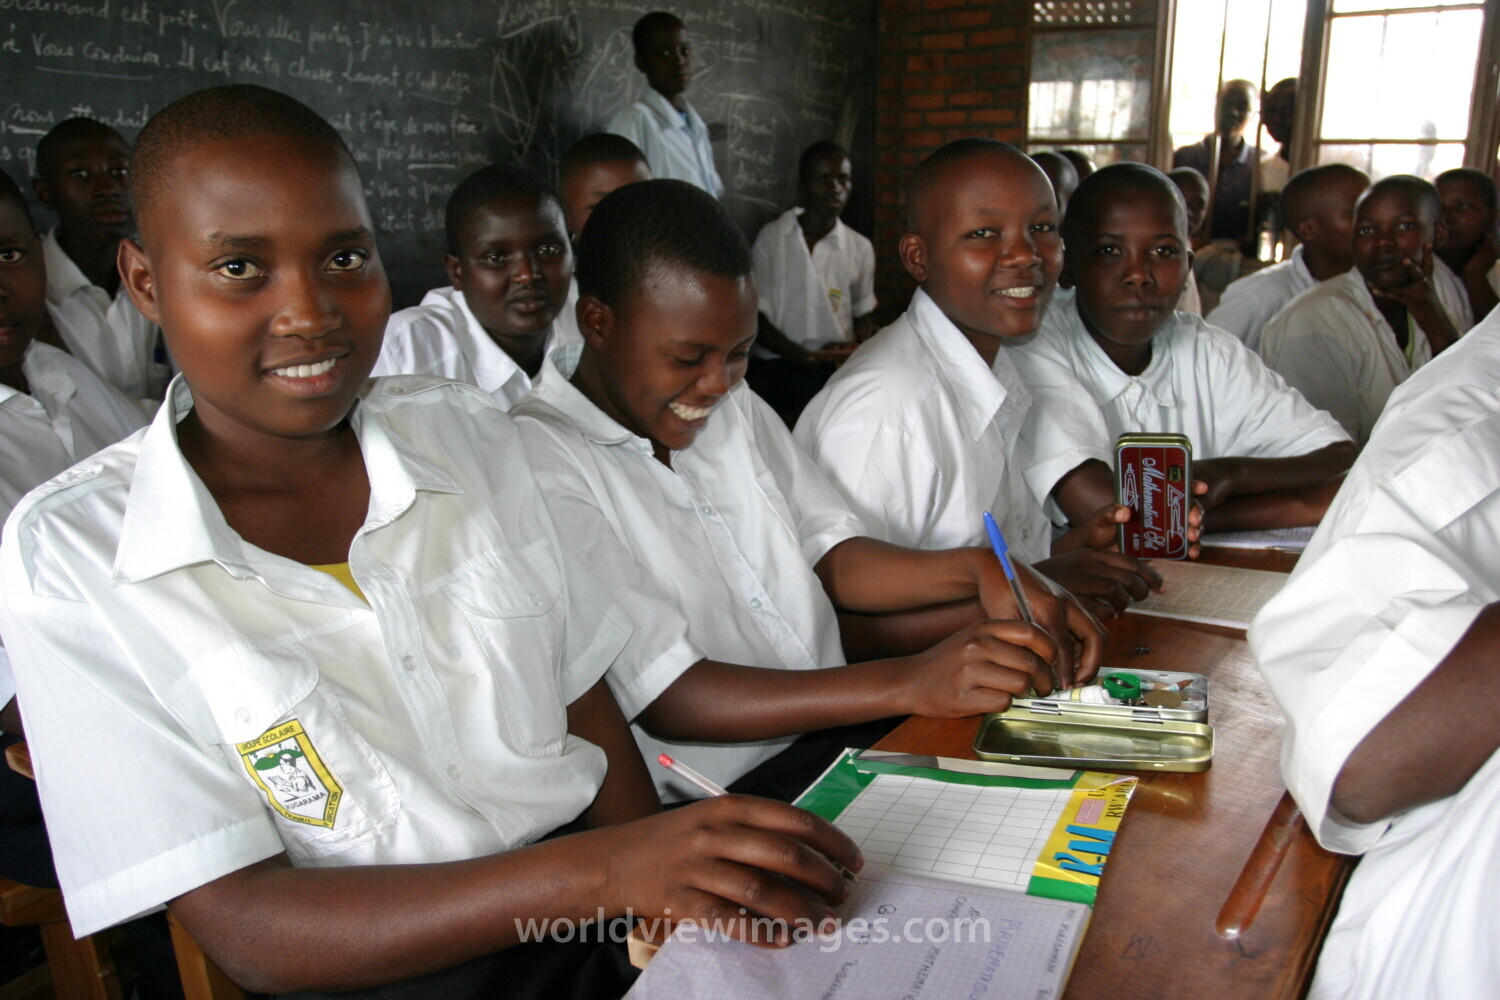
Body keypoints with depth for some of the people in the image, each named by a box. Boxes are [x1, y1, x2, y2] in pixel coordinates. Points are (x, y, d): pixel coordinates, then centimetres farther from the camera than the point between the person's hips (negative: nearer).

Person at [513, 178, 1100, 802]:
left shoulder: (732, 406, 11)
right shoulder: (542, 463, -15)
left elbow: (831, 555, 10)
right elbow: (664, 699, -21)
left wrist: (980, 571, -9)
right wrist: (909, 684, -27)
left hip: (843, 745, 7)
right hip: (709, 817, -7)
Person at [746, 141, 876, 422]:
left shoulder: (860, 248, 8)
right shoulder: (771, 237, 1)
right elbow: (757, 317, 0)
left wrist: (857, 350, -3)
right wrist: (805, 357, -13)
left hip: (836, 368, 3)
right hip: (775, 365, -2)